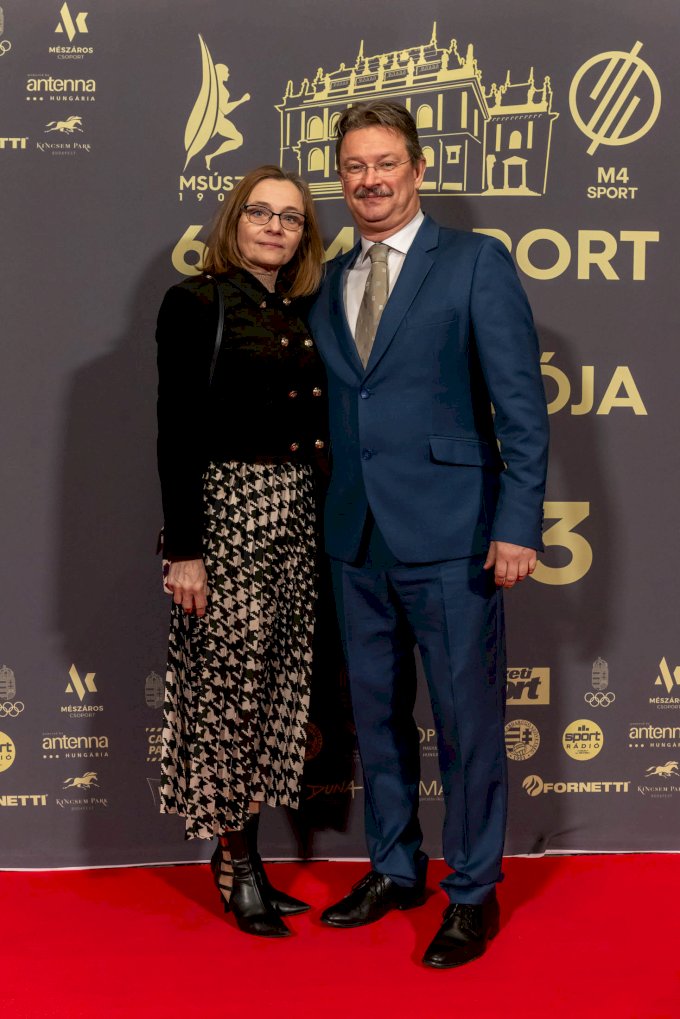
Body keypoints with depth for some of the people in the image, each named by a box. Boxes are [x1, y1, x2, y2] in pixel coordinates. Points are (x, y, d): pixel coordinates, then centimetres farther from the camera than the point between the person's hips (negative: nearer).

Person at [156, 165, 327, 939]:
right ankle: (236, 869, 13)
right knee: (230, 685, -1)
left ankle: (245, 854, 22)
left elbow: (320, 430, 14)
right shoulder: (196, 304, -4)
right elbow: (177, 433, -9)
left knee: (279, 688, 9)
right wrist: (183, 547, -14)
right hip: (229, 509, -6)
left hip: (302, 518, 6)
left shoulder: (305, 315, 14)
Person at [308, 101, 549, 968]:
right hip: (357, 539, 5)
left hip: (449, 537, -5)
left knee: (466, 719, 3)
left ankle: (472, 895, 20)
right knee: (376, 712, 15)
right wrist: (328, 518, 6)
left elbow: (520, 404, -8)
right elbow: (332, 407, 12)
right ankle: (394, 869, 33)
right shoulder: (328, 283, 12)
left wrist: (518, 524, -15)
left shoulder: (476, 263, -3)